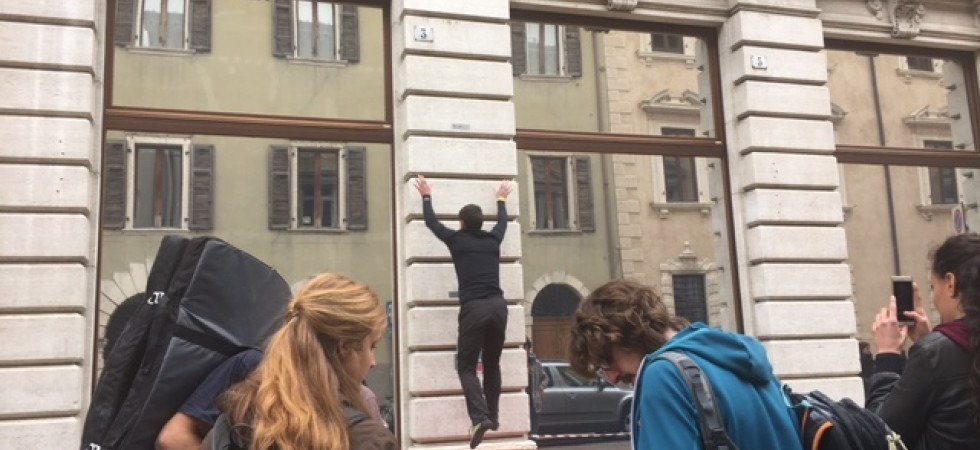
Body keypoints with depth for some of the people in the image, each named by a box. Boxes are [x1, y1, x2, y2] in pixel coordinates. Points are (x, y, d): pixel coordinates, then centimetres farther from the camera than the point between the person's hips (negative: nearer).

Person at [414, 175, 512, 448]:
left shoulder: (456, 239, 8)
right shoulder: (493, 239, 16)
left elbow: (431, 222, 24)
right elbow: (502, 221, 39)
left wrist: (426, 196, 39)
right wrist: (501, 199, 56)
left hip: (473, 308, -4)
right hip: (498, 306, 4)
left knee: (466, 366, 0)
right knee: (492, 364, 18)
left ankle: (480, 417, -20)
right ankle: (492, 417, 22)